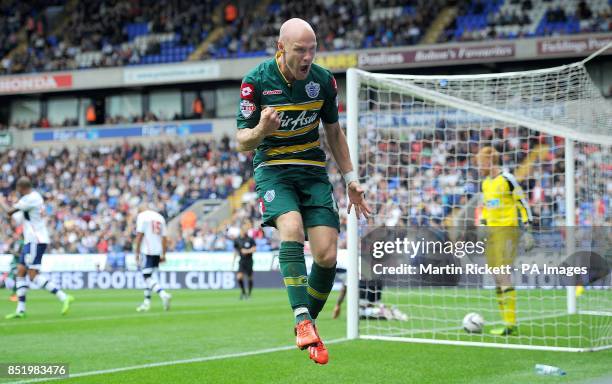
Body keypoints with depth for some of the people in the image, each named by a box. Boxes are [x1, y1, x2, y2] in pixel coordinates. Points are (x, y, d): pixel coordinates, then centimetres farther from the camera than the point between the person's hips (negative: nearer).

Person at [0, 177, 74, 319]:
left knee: (33, 275, -13)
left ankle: (64, 297, -17)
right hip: (31, 241, 10)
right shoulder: (35, 195, 13)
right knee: (20, 272, 8)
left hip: (36, 241, -10)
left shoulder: (29, 199, -17)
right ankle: (20, 310, 8)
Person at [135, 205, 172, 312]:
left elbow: (139, 234, -8)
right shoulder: (160, 217, 16)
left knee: (147, 276, -9)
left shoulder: (142, 215, 0)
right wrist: (163, 255, 16)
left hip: (147, 251, -6)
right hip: (158, 251, 6)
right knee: (149, 276, 15)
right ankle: (147, 302, 16)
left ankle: (164, 295, -26)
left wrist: (137, 252, -5)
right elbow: (164, 237, 14)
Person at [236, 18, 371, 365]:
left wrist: (351, 179, 12)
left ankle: (308, 327, 11)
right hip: (273, 169, -3)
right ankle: (303, 320, -34)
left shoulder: (323, 80, -1)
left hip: (314, 171, 3)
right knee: (291, 228, -32)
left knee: (327, 256, -10)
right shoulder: (256, 81, -10)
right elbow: (243, 142, -7)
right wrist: (261, 130, -30)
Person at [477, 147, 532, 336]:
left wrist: (527, 227, -13)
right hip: (492, 232, 8)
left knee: (504, 275, -13)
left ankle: (511, 324, -13)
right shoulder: (486, 183, 15)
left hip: (508, 230, -8)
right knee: (497, 278, 6)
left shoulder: (507, 179, -9)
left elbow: (522, 203, -9)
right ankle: (507, 322, 10)